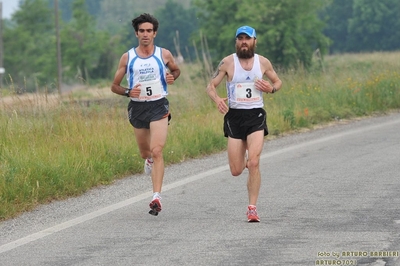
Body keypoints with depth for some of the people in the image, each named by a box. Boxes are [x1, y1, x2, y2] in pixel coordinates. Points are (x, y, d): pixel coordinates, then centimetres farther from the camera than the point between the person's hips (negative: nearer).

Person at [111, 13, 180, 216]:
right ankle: (149, 160, 57)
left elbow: (176, 70, 21)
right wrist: (128, 92, -16)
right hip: (137, 107, 2)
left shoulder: (164, 55, 1)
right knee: (145, 153, 17)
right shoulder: (127, 58, 1)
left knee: (157, 151, -18)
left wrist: (172, 77, -3)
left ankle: (157, 197, -22)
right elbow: (114, 86, 6)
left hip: (158, 107, -2)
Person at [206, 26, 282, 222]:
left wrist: (271, 89, -6)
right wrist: (217, 100, -21)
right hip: (235, 116, 0)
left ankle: (252, 208, -8)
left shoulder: (263, 62, 3)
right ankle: (244, 159, 41)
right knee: (236, 171, 2)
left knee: (254, 163, -17)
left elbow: (278, 82, 18)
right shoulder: (228, 62, -2)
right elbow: (211, 86, 1)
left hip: (256, 116, 0)